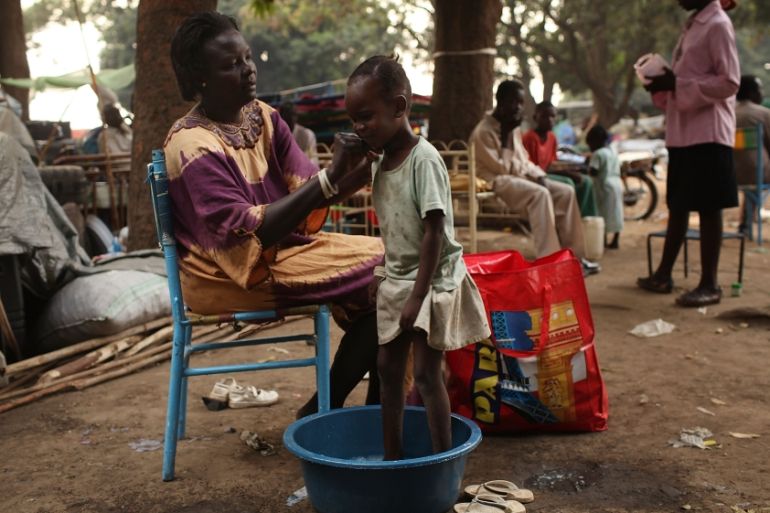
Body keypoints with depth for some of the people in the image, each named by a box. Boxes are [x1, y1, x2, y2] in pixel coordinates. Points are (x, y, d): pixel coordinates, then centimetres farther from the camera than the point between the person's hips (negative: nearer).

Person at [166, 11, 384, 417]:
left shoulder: (262, 117, 4)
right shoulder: (195, 148, -19)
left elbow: (310, 194, -3)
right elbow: (249, 235, -27)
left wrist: (361, 171, -23)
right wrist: (331, 177, -33)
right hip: (235, 274, -8)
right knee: (382, 277, -15)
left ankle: (375, 409, 2)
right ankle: (325, 410, -1)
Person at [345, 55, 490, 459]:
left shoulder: (424, 159, -18)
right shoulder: (380, 163, 7)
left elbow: (434, 231, -21)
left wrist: (418, 295, -21)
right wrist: (390, 280, 11)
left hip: (432, 282, -8)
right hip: (396, 280, 8)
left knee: (426, 373, -5)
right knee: (388, 367, 11)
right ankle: (392, 459, 23)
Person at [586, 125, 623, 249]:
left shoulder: (597, 154, -11)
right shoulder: (613, 153, 16)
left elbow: (593, 171, -18)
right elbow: (617, 170, 18)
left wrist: (589, 164, 2)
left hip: (605, 186, -8)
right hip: (617, 183, 8)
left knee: (604, 213, -4)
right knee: (616, 213, 9)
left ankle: (603, 241, -3)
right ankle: (615, 240, 13)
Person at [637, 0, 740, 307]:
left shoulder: (718, 25, -8)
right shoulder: (693, 26, 18)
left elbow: (729, 82, -15)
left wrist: (677, 84, -18)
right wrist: (665, 88, 6)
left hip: (708, 132, -9)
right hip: (682, 131, 9)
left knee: (708, 208, -5)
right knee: (678, 206, 12)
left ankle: (709, 284, 1)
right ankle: (663, 275, 20)